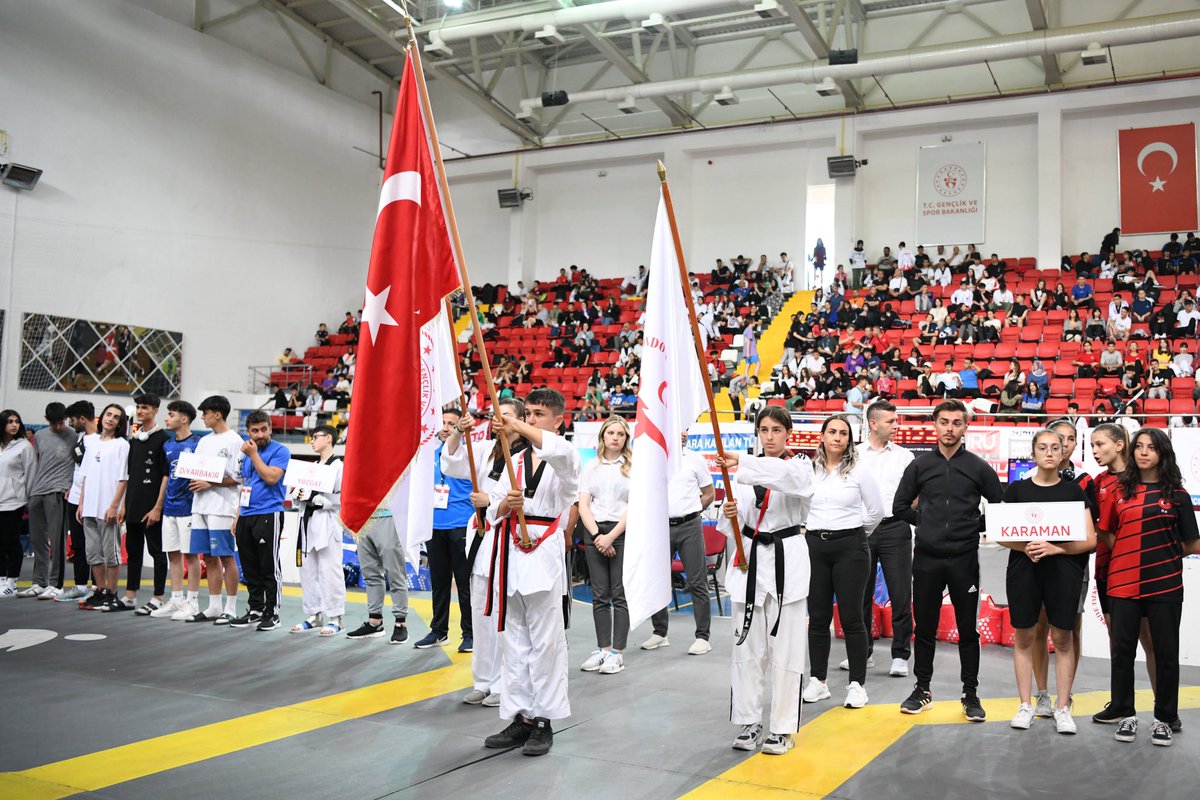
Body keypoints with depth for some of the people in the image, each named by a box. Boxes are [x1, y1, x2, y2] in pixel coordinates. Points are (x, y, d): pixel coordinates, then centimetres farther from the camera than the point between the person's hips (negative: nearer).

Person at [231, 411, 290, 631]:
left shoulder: (280, 451, -4)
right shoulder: (247, 453, 18)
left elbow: (271, 477, -19)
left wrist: (253, 455, -12)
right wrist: (238, 517, 18)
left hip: (268, 515, -7)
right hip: (246, 517, 7)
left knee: (269, 567, -3)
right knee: (250, 568, 11)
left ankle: (272, 613, 4)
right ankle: (255, 610, 20)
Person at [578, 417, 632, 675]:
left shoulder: (633, 466, 1)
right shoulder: (591, 468, 12)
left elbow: (635, 506, -5)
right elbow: (583, 505, 6)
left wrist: (611, 536, -11)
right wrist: (597, 535, -7)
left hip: (623, 531, -3)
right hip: (594, 531, 3)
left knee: (620, 594, -3)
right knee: (600, 595, 6)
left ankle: (617, 652, 0)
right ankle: (603, 648, 12)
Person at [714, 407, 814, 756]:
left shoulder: (800, 467, 0)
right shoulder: (746, 471, 8)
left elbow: (789, 476, -27)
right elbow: (733, 527, 3)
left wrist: (741, 464, -40)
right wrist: (729, 514, -21)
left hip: (787, 561, -3)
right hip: (750, 560, 3)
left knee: (785, 647, 0)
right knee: (748, 646, 6)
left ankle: (783, 727, 11)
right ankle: (749, 722, 18)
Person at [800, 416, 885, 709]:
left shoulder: (859, 471, -2)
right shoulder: (808, 470, 5)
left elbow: (876, 511, 5)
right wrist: (809, 531, 12)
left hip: (850, 547, -3)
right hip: (814, 546, 3)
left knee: (851, 617, -1)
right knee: (818, 616, 8)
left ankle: (857, 684, 8)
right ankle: (818, 681, 18)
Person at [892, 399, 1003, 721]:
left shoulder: (978, 467, 2)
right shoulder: (920, 465, 5)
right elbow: (900, 506, 10)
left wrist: (976, 526, 0)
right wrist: (926, 522, 2)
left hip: (964, 559, -1)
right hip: (926, 559, 1)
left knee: (967, 630, 5)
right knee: (924, 627, 8)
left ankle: (971, 694, 16)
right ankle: (922, 689, 20)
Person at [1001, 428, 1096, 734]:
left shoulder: (1074, 490, 4)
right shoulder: (1017, 489, 6)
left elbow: (1090, 540, 0)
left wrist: (1054, 548, -15)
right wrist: (1025, 547, -15)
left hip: (1063, 570, 0)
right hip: (1023, 569, 1)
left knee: (1062, 638, 3)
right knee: (1025, 637, 5)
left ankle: (1063, 708, 13)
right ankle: (1025, 705, 14)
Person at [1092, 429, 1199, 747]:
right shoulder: (1121, 491, 8)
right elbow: (1105, 533, 10)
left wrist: (1162, 552, 4)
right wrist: (1128, 554, -1)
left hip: (1164, 584, -2)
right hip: (1123, 583, 2)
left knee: (1165, 651, 5)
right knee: (1122, 649, 6)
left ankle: (1164, 718, 18)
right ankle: (1125, 713, 19)